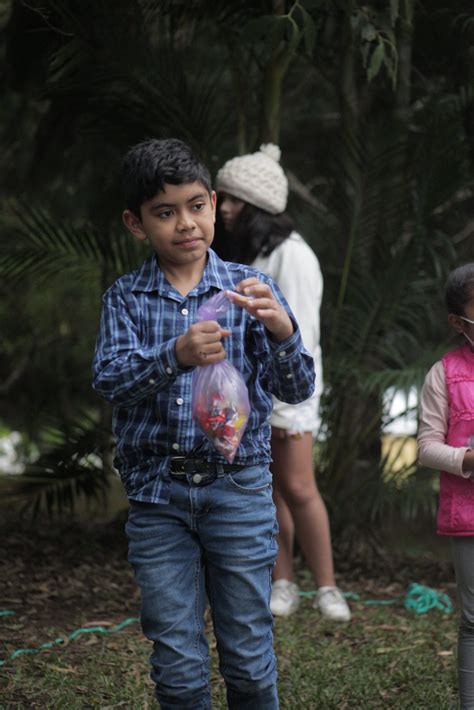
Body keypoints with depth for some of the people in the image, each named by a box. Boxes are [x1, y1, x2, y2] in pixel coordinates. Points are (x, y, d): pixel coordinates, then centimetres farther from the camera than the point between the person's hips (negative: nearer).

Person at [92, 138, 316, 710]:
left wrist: (282, 331, -26)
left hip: (238, 486, 0)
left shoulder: (249, 289, 1)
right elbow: (109, 378, -11)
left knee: (249, 659, 7)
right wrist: (175, 356, -30)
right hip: (156, 492, 1)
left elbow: (297, 389, -4)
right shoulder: (125, 297, 4)